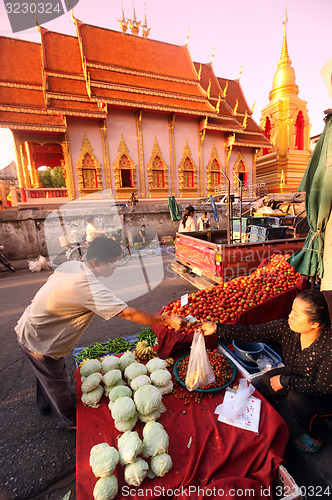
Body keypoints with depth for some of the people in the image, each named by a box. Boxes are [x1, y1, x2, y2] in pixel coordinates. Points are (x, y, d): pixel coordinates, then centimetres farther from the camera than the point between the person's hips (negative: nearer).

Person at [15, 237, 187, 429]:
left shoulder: (71, 265, -10)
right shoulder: (91, 289, -36)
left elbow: (51, 282, 7)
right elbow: (129, 313, -38)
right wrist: (167, 320, -32)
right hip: (38, 340, -8)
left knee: (48, 372, 31)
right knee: (58, 381, 15)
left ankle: (46, 404, 58)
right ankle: (69, 420, 41)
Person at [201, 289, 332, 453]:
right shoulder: (286, 328, -23)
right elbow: (252, 333, -23)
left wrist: (285, 381, -27)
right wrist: (217, 328, -30)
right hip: (295, 376, 5)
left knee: (296, 397, -28)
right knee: (267, 380, -14)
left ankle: (318, 435, 6)